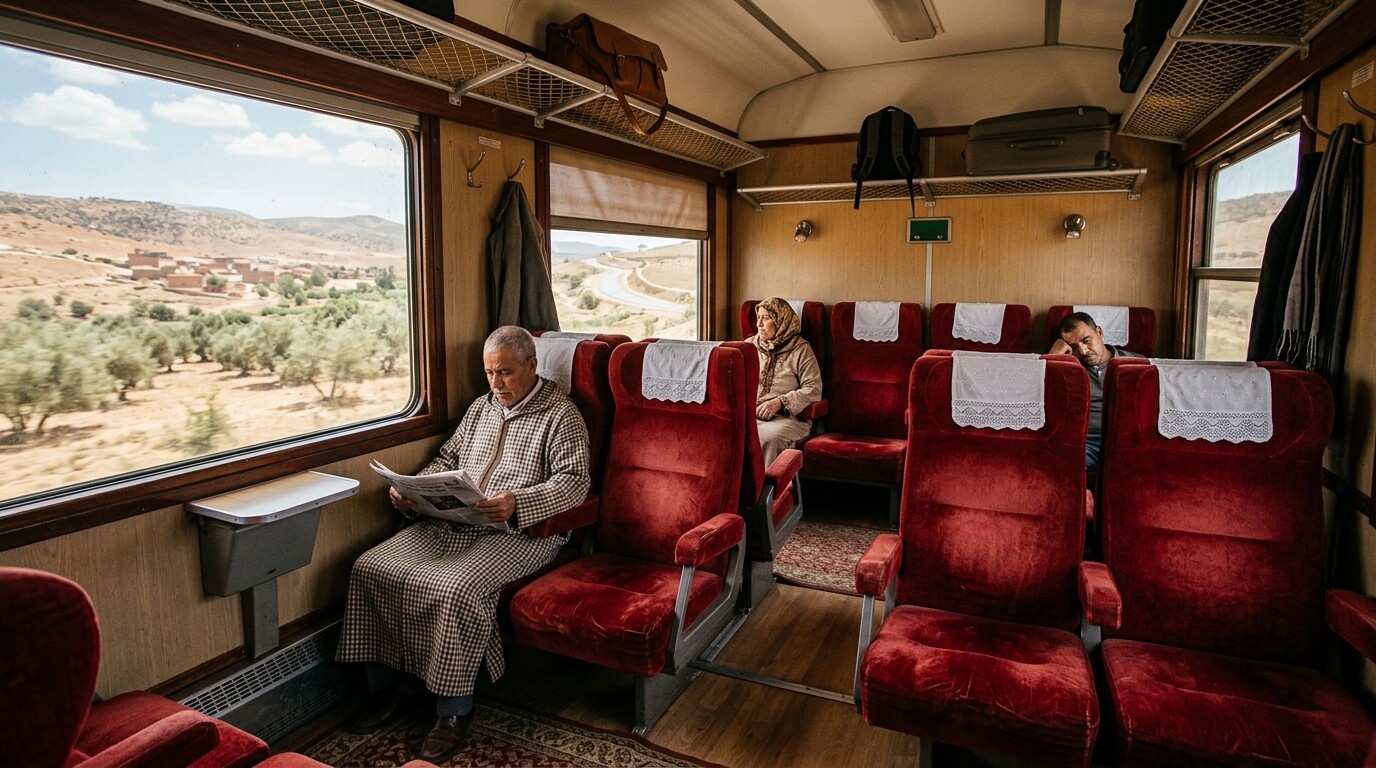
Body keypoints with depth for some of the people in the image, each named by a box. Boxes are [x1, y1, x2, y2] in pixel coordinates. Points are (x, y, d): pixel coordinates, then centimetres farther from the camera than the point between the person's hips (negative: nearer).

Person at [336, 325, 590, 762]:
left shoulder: (560, 414, -2)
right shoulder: (480, 408, 20)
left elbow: (574, 481, -14)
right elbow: (447, 459, 25)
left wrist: (517, 503, -29)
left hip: (517, 530, -7)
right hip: (450, 523, 7)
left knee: (457, 589, -32)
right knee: (370, 568, -9)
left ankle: (455, 710, -12)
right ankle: (387, 683, 7)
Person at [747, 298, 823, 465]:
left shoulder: (800, 349, 5)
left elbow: (814, 390, -3)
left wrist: (780, 402, -14)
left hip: (787, 417, -3)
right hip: (748, 414, 3)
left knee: (768, 437, -38)